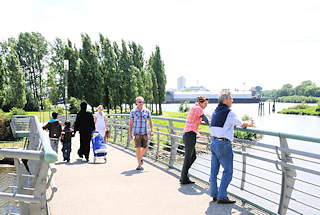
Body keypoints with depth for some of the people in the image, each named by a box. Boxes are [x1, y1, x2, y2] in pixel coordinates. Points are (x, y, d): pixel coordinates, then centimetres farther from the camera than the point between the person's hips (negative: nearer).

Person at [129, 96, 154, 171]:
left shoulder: (147, 111, 3)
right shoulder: (133, 111, 0)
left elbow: (150, 122, 6)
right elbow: (131, 123, 3)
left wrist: (152, 131, -7)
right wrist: (130, 134, 0)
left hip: (145, 132, 2)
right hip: (137, 132, -2)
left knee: (144, 148, 8)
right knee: (138, 148, -9)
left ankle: (140, 157, 39)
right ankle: (139, 165, -1)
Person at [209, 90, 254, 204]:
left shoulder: (215, 111, 11)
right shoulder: (229, 113, -12)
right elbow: (241, 125, 0)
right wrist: (249, 123, 23)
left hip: (213, 142, 8)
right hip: (223, 144, -8)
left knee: (214, 169, 12)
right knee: (228, 171, 1)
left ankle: (214, 194, 20)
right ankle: (221, 197, 1)